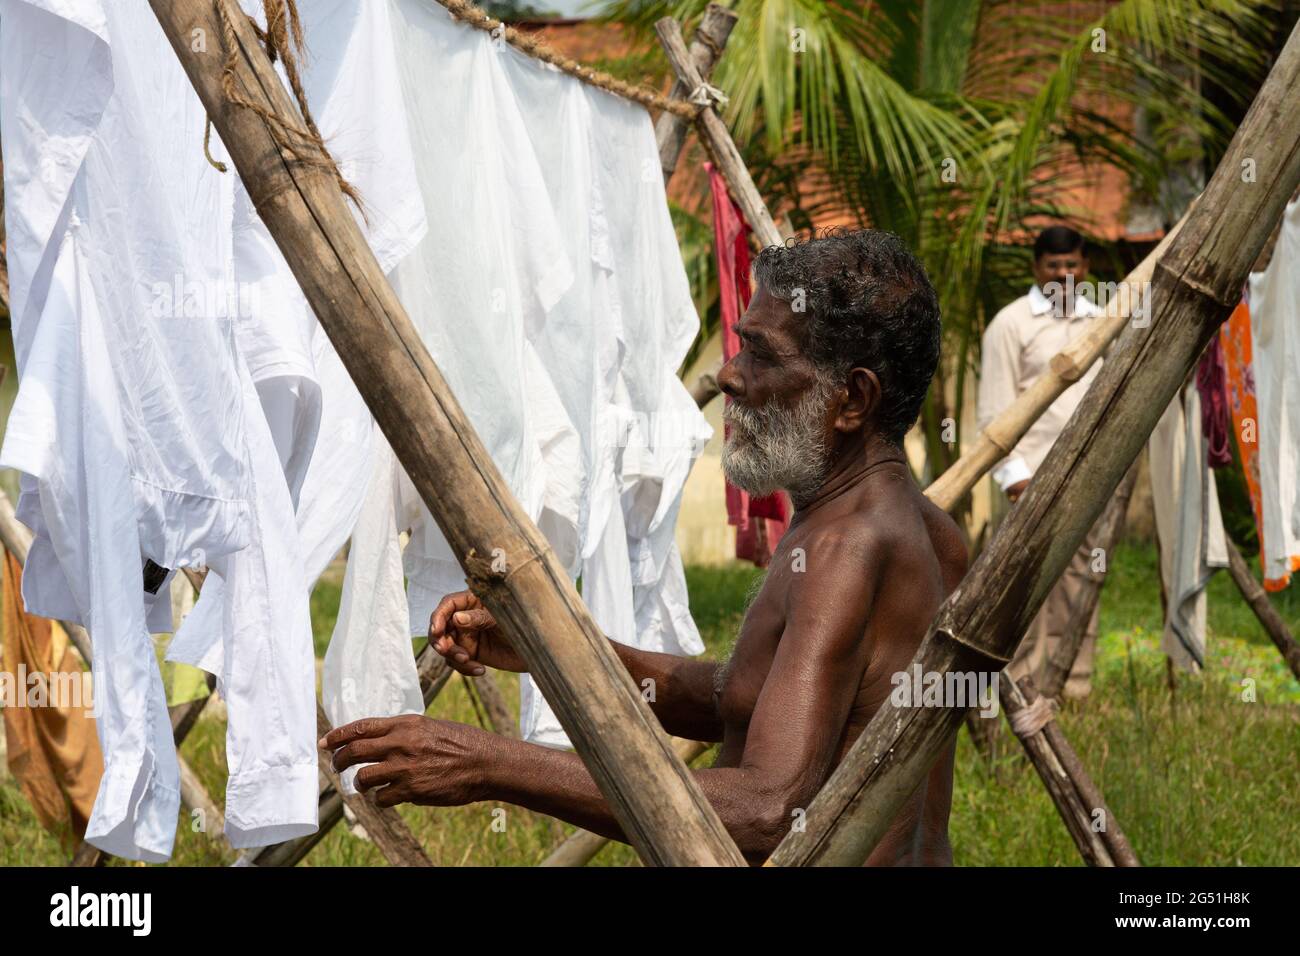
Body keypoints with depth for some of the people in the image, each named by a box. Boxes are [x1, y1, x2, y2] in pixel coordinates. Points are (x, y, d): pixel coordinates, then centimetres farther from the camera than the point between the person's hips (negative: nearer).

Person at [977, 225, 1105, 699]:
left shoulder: (1101, 322, 16)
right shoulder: (1011, 323, -1)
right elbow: (994, 406, -4)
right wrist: (1012, 470, -11)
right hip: (1035, 472, -5)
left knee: (1080, 576, 5)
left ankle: (1076, 682, 10)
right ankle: (1026, 683, -4)